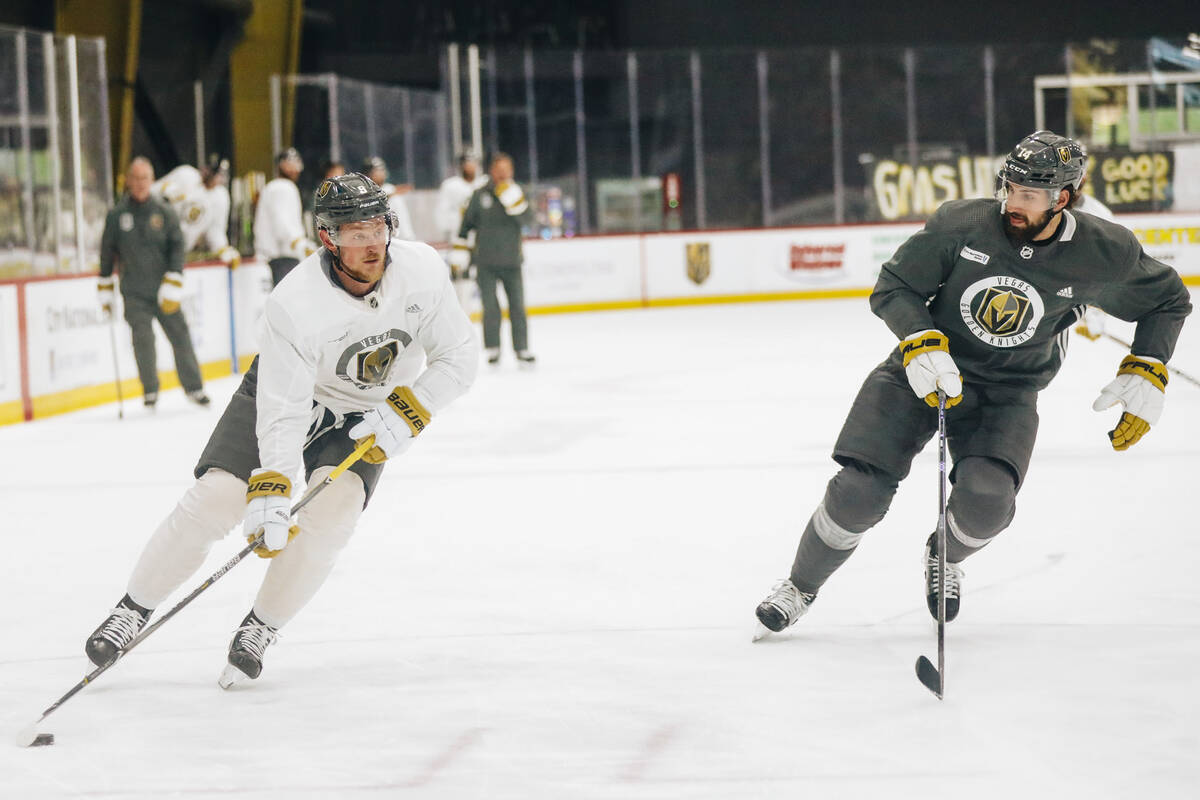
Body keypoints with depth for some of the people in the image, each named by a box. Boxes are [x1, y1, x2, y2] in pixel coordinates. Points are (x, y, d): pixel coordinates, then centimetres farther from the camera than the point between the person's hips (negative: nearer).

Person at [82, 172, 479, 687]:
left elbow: (458, 357, -12)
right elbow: (283, 412, -32)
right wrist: (271, 495, -40)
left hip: (366, 415, 2)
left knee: (332, 510, -22)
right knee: (215, 499, -14)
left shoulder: (421, 270, -24)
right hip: (288, 390, -2)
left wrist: (404, 414, -23)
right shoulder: (293, 305, -33)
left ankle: (259, 629, -4)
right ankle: (134, 609, 6)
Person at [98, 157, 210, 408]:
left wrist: (173, 284, -10)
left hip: (164, 292, 0)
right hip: (134, 293, 0)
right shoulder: (116, 216, 2)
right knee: (143, 340, -8)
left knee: (179, 336, 0)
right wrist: (105, 290, 10)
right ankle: (150, 391, 5)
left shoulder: (164, 212, 2)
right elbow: (107, 253, 9)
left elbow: (177, 247, -1)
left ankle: (194, 387, 12)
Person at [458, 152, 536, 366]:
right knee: (491, 308, -1)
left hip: (511, 261, 1)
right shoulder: (480, 194, 2)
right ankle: (492, 348, 9)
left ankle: (521, 348, 7)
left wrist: (515, 201, -27)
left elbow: (527, 218, -11)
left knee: (517, 307, 0)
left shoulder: (516, 192, 4)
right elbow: (467, 222, 9)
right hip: (486, 262, -1)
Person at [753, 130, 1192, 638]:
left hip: (1007, 392, 0)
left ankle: (945, 557, 12)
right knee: (859, 491, -14)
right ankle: (800, 587, 14)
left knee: (986, 499, -26)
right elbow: (893, 286, -9)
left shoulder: (1101, 254, -14)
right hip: (927, 370, 0)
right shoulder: (963, 224, -17)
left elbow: (1168, 300, 4)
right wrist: (920, 343, -26)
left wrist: (1146, 373, -7)